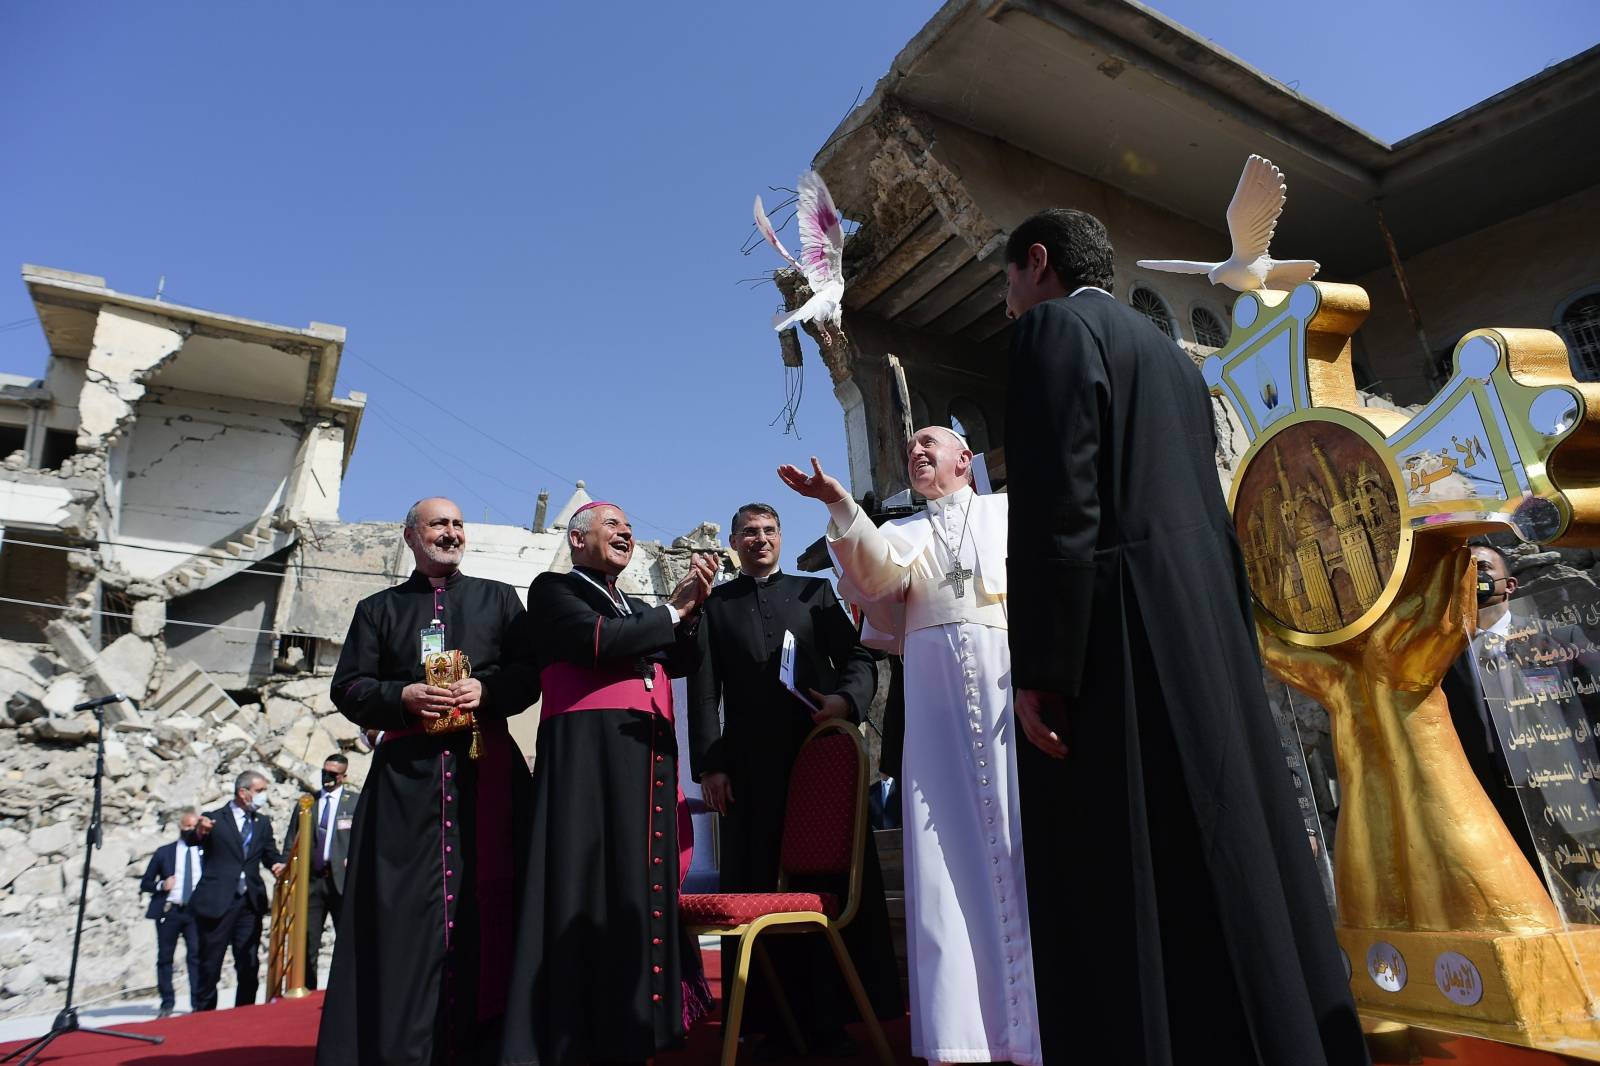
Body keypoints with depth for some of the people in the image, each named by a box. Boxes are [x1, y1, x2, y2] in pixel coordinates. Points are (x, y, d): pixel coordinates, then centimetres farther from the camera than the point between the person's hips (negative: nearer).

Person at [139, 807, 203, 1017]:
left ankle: (198, 1003, -4)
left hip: (196, 911, -1)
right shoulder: (164, 852, 10)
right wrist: (161, 885, -8)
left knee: (196, 956, -7)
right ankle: (167, 1003, 18)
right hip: (168, 911, 1)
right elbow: (145, 883, 12)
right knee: (165, 958, 5)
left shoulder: (205, 851, 11)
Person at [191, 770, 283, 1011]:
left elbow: (270, 855, 11)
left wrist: (278, 865, -12)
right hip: (217, 902, -5)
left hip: (250, 903, 5)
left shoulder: (263, 823, 13)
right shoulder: (214, 819, -3)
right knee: (210, 966, 4)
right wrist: (199, 831, -41)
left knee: (249, 967, 8)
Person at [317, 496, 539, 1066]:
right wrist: (404, 696, -10)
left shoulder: (499, 599, 13)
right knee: (403, 909, -2)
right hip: (405, 775, 1)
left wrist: (485, 690, -12)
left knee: (481, 904, -2)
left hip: (485, 768, 0)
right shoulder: (378, 607, 14)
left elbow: (529, 675, 6)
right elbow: (349, 689, 7)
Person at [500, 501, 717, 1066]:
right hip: (590, 749, -6)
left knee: (644, 883, 3)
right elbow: (597, 641, -12)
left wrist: (691, 609, -2)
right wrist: (673, 608, -3)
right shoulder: (554, 588, 6)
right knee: (593, 882, -8)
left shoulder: (638, 610, 26)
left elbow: (681, 663, 14)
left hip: (649, 753, 7)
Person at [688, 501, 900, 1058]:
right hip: (750, 764, 0)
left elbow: (858, 656, 9)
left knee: (834, 881, 4)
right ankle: (774, 1022, 14)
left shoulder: (815, 590, 14)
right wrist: (708, 764, -4)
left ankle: (830, 1018, 16)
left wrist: (847, 698, -13)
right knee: (756, 888, 4)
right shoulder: (713, 603, 12)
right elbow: (703, 691, 5)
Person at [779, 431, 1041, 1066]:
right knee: (947, 848, -3)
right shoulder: (905, 531, 23)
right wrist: (840, 504, -14)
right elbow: (878, 569, 0)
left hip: (1008, 677, -1)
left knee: (1021, 839, -5)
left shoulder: (1006, 510, 19)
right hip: (933, 692, 2)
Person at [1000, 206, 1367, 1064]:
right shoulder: (1170, 355, 24)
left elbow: (1057, 503, -15)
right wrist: (1224, 653, 21)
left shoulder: (1053, 326, -1)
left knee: (1127, 908, -6)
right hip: (1204, 631, 9)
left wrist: (1037, 666, -16)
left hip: (1116, 639, -9)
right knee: (1229, 885, 13)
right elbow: (1208, 512, 20)